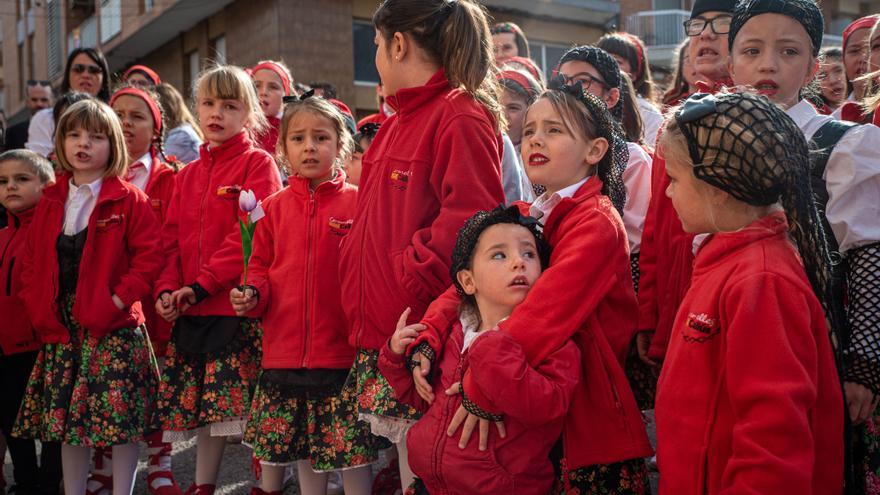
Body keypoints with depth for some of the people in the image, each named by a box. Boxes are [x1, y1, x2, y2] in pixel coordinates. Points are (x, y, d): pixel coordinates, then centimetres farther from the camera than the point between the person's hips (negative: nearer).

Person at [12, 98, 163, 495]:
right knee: (67, 417, 13)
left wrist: (120, 299, -16)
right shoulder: (50, 201, 11)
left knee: (123, 417, -2)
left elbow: (150, 256, -10)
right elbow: (32, 259, 15)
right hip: (62, 329, 5)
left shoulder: (129, 200, -6)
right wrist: (38, 305, 3)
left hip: (115, 327, -5)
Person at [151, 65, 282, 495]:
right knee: (203, 402, 12)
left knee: (252, 403, -7)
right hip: (191, 313, 6)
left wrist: (203, 284, -16)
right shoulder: (187, 175, 19)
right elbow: (171, 239, 15)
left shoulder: (258, 163, -1)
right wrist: (167, 289, -3)